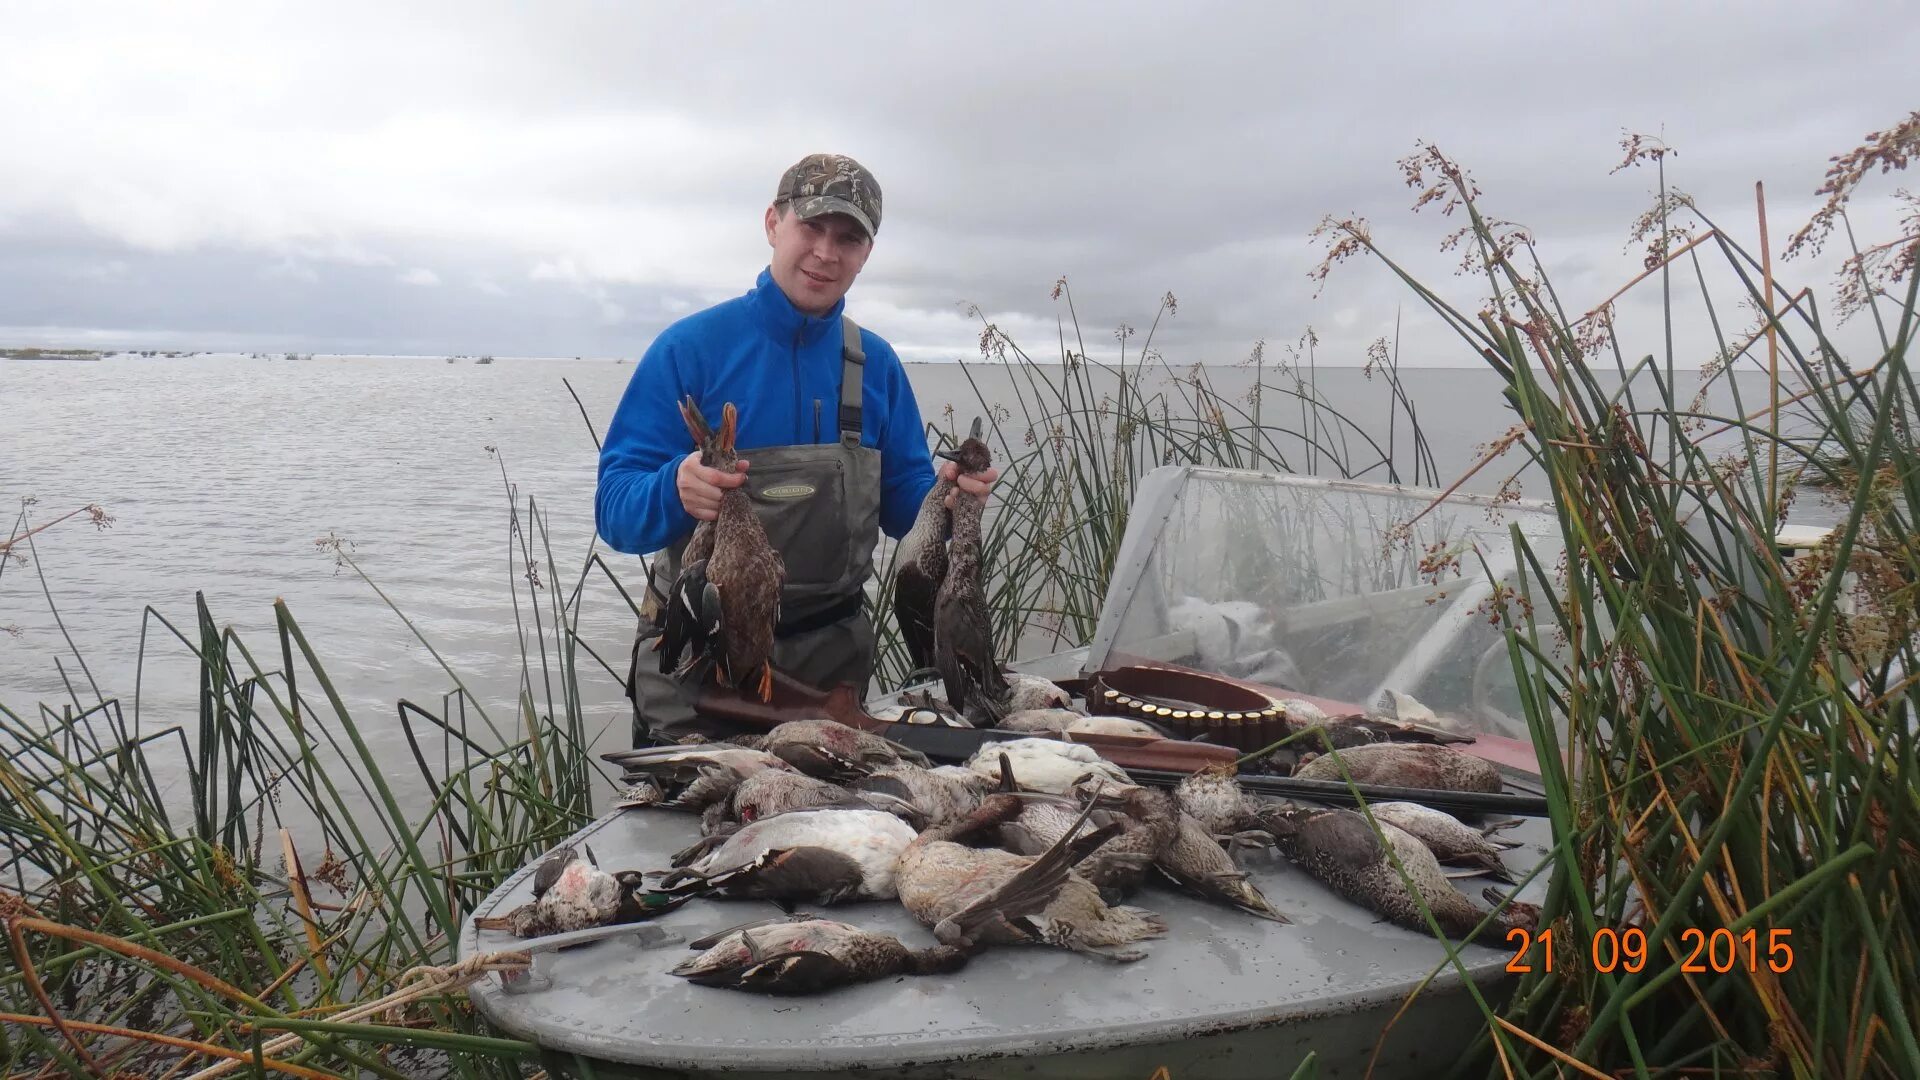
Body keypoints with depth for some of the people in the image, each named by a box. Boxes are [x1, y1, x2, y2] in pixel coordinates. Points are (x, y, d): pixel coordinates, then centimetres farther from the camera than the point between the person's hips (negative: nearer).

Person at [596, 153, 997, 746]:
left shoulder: (877, 364, 2)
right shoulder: (690, 347, -10)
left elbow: (902, 507, 7)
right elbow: (616, 508, -13)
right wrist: (675, 491, -35)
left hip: (834, 656, 4)